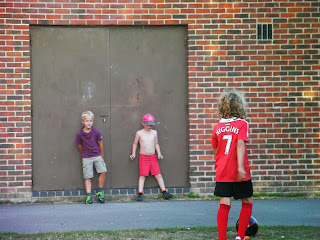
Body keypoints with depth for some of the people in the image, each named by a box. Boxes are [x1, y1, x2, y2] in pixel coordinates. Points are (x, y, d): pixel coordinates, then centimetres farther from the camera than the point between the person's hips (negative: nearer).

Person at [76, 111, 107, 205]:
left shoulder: (96, 132, -8)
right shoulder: (80, 134, -9)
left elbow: (100, 144, 4)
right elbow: (79, 146, 6)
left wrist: (102, 157, 12)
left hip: (97, 155, 0)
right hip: (86, 158, 0)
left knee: (103, 171, -16)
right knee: (87, 177, -2)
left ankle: (99, 191, 0)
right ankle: (89, 196, 2)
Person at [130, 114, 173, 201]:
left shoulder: (154, 132, 7)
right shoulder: (139, 133, 0)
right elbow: (135, 143, 11)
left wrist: (159, 154, 5)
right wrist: (133, 154, 1)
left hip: (153, 157, 2)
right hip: (143, 157, -2)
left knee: (158, 175, -2)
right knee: (142, 175, -6)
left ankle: (164, 192, -1)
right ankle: (140, 194, -7)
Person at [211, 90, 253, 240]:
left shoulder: (217, 127, 7)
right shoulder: (242, 124, -6)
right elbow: (240, 144, -19)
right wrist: (240, 166, -27)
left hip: (222, 172, 4)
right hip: (238, 174, -4)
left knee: (224, 204, 2)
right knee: (247, 203, 11)